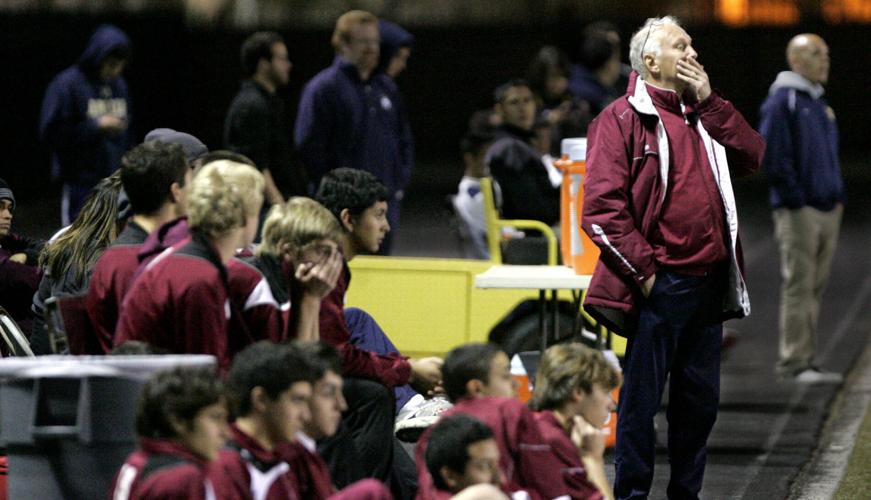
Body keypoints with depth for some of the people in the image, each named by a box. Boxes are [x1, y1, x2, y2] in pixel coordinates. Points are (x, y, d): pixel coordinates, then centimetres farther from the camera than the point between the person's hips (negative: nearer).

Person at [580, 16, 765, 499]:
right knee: (641, 396, 0)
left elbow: (752, 156, 4)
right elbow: (601, 206, -11)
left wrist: (709, 101, -1)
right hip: (659, 288, -7)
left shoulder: (702, 114, 17)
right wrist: (644, 269, -14)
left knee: (700, 395, 12)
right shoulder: (622, 119, -5)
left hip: (708, 283, 7)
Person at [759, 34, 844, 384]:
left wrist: (838, 197, 15)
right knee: (799, 286, -7)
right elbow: (773, 157, -14)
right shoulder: (782, 102, -8)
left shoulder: (819, 104, 19)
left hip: (828, 210, 8)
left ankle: (805, 359, 14)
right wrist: (796, 200, -16)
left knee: (815, 288, 9)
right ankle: (794, 361, -5)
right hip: (798, 210, -8)